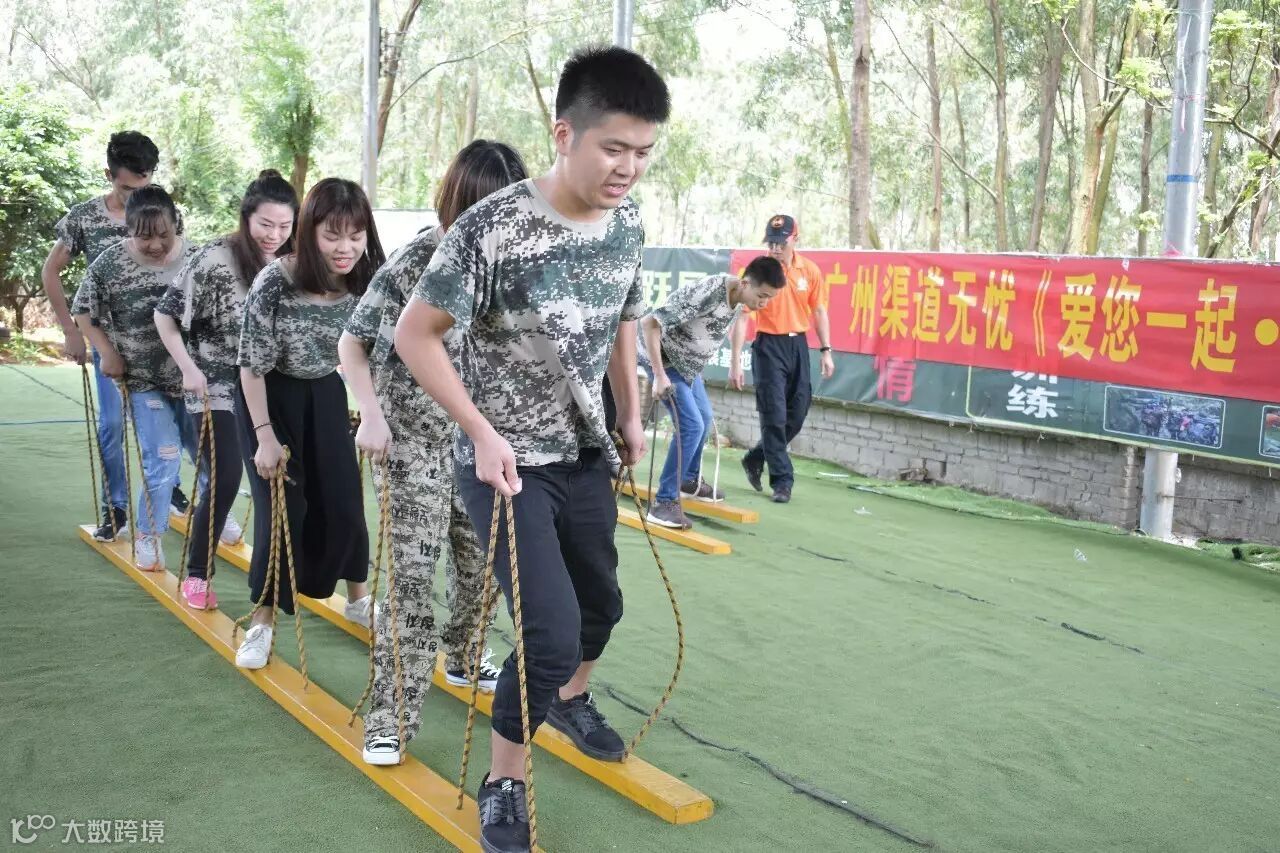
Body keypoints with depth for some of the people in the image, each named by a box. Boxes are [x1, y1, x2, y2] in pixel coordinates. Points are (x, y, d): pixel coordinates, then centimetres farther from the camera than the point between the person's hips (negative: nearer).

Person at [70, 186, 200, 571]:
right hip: (145, 382, -2)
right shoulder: (110, 264, -12)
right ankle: (147, 536, 15)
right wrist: (107, 352, -7)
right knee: (163, 463, -6)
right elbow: (83, 311, 2)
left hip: (194, 377, 3)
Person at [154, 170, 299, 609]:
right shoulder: (215, 260, -14)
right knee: (226, 478, -10)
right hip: (217, 385, -5)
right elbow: (165, 313, -8)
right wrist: (188, 368, -14)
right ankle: (197, 574, 7)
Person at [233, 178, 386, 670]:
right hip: (270, 397, -4)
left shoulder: (366, 282, -16)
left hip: (325, 394, 4)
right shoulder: (275, 282, -29)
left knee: (343, 501, 7)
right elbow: (252, 364, -20)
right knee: (281, 505, -5)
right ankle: (263, 621, 11)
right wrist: (265, 435, -18)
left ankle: (358, 598, 28)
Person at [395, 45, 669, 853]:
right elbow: (414, 335, -17)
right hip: (508, 462, -7)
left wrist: (633, 417, 14)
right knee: (552, 632, -13)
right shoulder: (493, 228, -25)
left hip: (587, 455, 7)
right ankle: (502, 785, 12)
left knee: (602, 602, 23)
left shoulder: (629, 224, -5)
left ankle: (570, 699, 55)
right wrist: (484, 435, -21)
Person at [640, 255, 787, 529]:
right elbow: (649, 322, -33)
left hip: (687, 361, 9)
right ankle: (663, 502, -12)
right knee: (692, 424, -17)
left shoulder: (738, 301, -5)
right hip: (664, 358, -9)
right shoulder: (708, 294, -33)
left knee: (704, 418, 20)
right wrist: (659, 375, -33)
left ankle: (690, 481, 40)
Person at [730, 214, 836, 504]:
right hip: (768, 346, -5)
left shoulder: (810, 270, 0)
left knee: (798, 413, 10)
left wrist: (826, 351, 4)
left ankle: (755, 458, 29)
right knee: (775, 415, -4)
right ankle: (781, 481, 6)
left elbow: (819, 311, 10)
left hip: (798, 344, 5)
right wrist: (735, 362, -16)